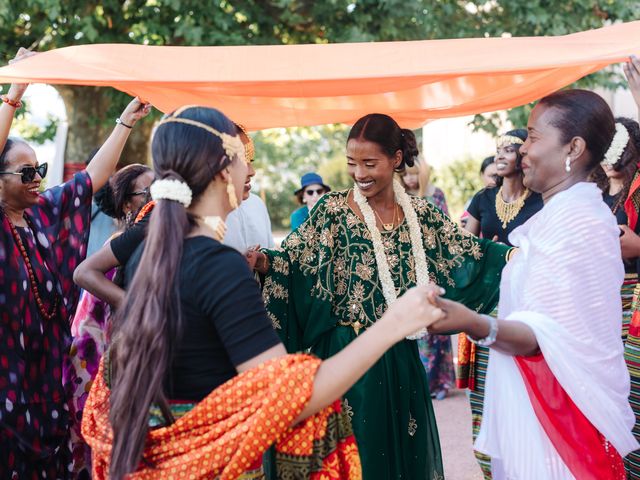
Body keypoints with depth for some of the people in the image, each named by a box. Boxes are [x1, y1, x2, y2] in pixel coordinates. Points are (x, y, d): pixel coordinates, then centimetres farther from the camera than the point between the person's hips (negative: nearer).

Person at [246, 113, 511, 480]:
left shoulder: (420, 213, 4)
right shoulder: (333, 211, -6)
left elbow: (465, 250, 9)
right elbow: (295, 259, -10)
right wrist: (264, 262, -29)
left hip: (402, 356, 4)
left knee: (407, 447, 14)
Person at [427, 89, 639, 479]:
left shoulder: (580, 222, -20)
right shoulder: (561, 214, 11)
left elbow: (551, 335, -27)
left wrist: (478, 326, -41)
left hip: (555, 418, -9)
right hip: (532, 408, 9)